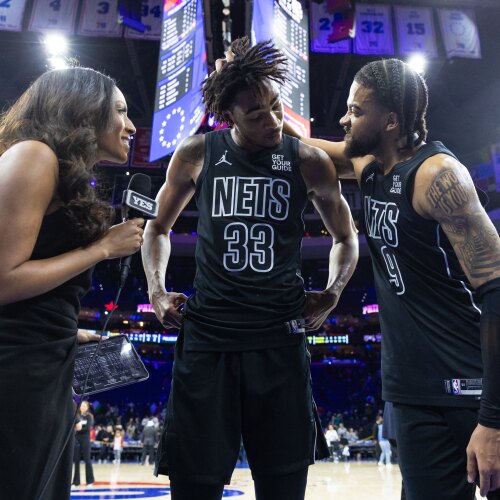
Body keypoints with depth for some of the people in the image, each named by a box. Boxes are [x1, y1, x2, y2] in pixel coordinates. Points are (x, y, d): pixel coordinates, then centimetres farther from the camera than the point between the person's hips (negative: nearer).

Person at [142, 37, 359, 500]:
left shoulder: (309, 162, 0)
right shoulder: (197, 154, 1)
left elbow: (346, 238, 13)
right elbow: (159, 227, 14)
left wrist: (333, 292, -3)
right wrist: (157, 289, 0)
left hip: (281, 337, 1)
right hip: (207, 334, 0)